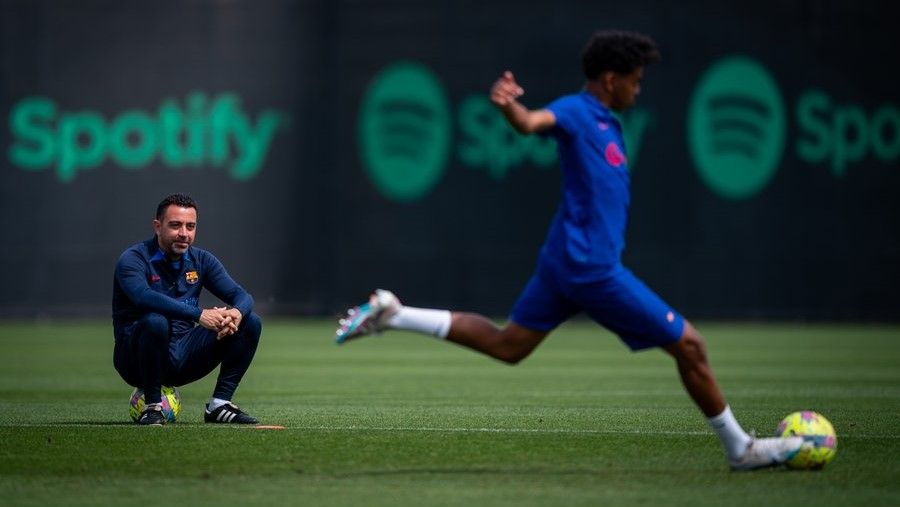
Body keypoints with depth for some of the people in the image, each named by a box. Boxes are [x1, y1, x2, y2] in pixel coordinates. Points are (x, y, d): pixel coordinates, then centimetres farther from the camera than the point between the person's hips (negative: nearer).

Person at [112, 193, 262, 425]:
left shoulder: (201, 261, 7)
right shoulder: (133, 259, -12)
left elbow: (241, 296, -1)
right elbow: (143, 296, -33)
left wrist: (236, 313, -27)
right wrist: (199, 315, -40)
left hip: (184, 357, 5)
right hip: (135, 360, -5)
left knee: (250, 323, -7)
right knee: (155, 322, -38)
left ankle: (219, 405, -5)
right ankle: (152, 407, -20)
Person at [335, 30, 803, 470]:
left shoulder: (608, 123, 16)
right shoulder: (575, 111, -12)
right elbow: (532, 122, -34)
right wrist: (509, 105, -53)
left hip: (565, 263, 10)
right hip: (592, 266, -10)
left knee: (506, 345, 15)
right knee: (689, 345, -1)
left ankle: (392, 315, 9)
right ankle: (740, 449, 11)